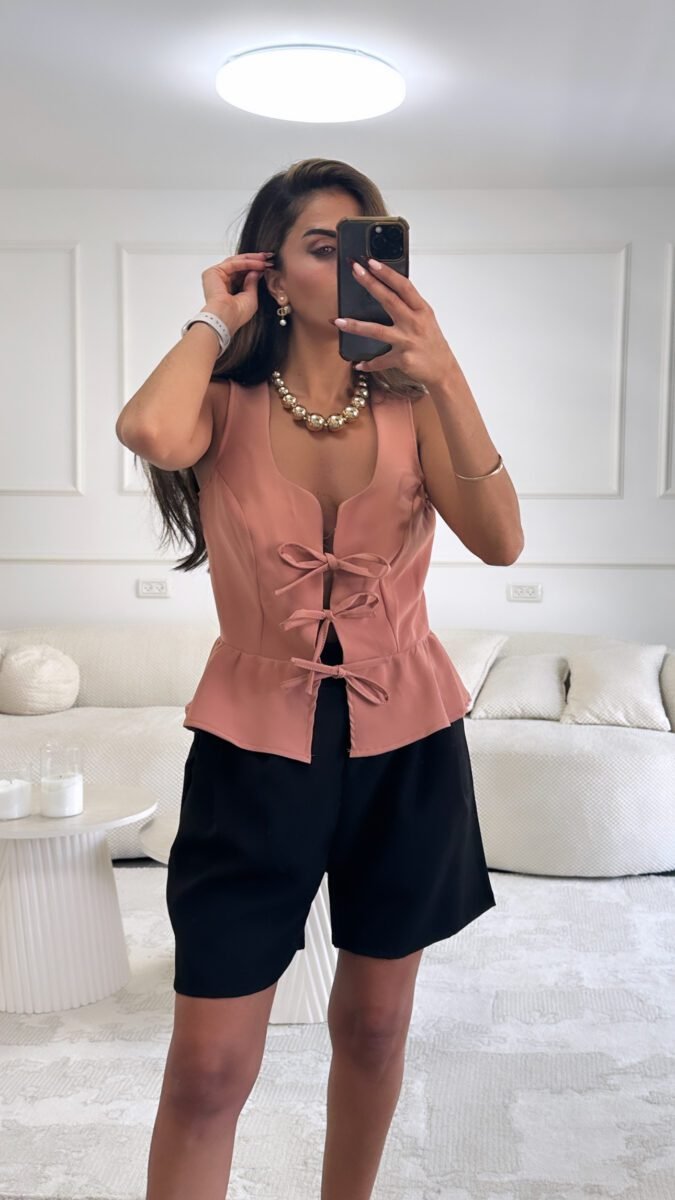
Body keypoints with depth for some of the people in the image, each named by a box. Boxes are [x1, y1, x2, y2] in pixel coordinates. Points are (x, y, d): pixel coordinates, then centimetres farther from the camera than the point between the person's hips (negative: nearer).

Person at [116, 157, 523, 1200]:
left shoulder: (411, 408, -1)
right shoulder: (228, 405, -3)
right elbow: (150, 433, -29)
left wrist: (441, 369, -28)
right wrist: (216, 323, -11)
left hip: (406, 745, 2)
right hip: (255, 743, -2)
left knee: (374, 1025, 19)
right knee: (207, 1074, 0)